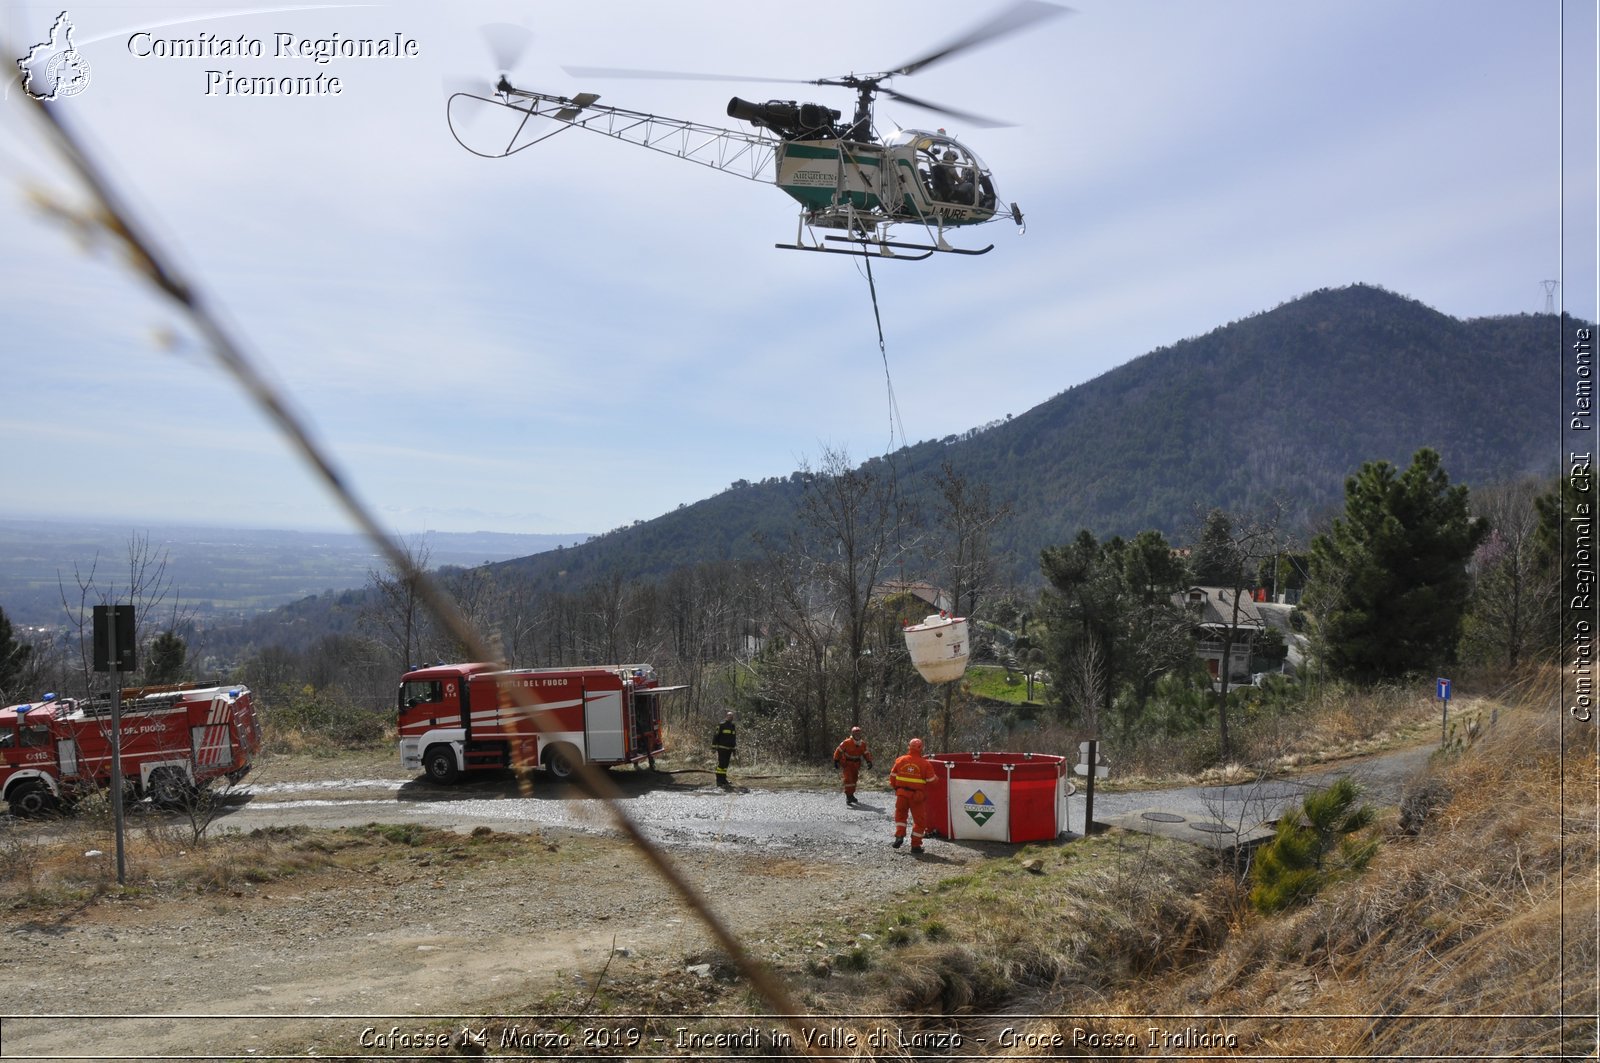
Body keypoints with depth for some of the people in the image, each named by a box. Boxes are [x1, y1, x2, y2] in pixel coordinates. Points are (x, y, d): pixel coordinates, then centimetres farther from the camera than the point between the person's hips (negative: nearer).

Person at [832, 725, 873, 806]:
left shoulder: (862, 743, -2)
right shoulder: (847, 742, -19)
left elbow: (865, 753, 9)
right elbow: (839, 751, -12)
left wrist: (869, 761, -5)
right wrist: (836, 761, -13)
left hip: (856, 764, 6)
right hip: (847, 763, -6)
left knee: (854, 780, 13)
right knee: (849, 779, -16)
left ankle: (851, 795, 26)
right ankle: (849, 796, -14)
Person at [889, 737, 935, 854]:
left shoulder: (900, 760, -1)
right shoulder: (925, 764, -8)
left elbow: (892, 777, 7)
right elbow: (931, 781, -4)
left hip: (902, 793, 2)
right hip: (916, 795, -2)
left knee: (900, 814, 25)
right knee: (919, 820, 11)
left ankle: (899, 835, 6)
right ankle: (915, 845, 11)